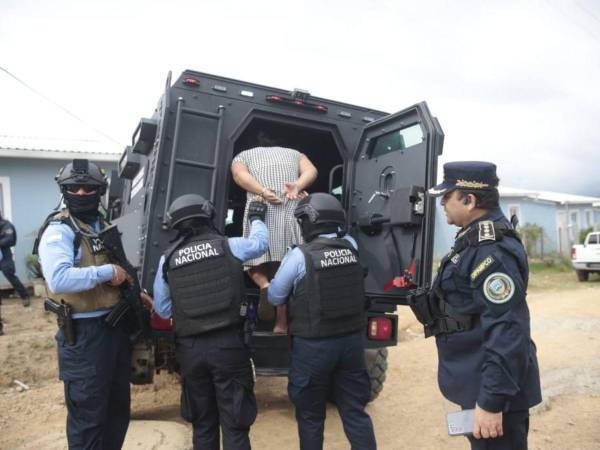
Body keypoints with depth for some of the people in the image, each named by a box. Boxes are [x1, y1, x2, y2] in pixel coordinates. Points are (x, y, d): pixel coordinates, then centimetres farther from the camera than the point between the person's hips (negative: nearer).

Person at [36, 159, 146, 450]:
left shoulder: (106, 228, 13)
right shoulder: (58, 231, -13)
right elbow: (59, 279, -30)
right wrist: (107, 272, -24)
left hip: (116, 325, 8)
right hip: (84, 332, -8)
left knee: (118, 407, 20)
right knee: (87, 415, 4)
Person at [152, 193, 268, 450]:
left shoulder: (168, 259, 3)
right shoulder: (228, 246, -2)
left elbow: (162, 309, 8)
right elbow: (260, 242, 16)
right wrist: (256, 218, 33)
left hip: (190, 348, 2)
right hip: (228, 343, -2)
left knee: (202, 423, 19)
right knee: (234, 423, 7)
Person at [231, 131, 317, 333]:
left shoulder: (243, 155, 26)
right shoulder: (294, 153, 31)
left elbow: (240, 175, 3)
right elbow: (311, 171, 10)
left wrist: (263, 192, -9)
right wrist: (297, 186, -7)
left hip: (261, 211, -1)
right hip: (293, 212, 2)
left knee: (254, 260, 15)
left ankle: (264, 286, -13)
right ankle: (282, 323, 5)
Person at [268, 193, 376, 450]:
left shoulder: (299, 255, -14)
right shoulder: (351, 247, 0)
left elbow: (275, 297, -4)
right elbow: (341, 235, 25)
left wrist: (262, 281, 19)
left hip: (314, 345, -4)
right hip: (351, 340, 5)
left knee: (310, 415, 15)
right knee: (355, 411, 17)